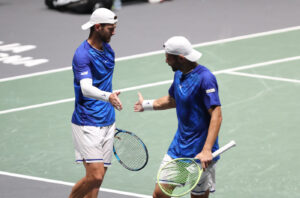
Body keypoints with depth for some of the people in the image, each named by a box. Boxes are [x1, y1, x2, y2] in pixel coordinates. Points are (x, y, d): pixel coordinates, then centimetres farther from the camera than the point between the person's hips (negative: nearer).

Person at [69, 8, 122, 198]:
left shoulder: (108, 50, 12)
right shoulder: (83, 54, -14)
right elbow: (86, 88, -29)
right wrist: (108, 96, -49)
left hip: (107, 124, 8)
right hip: (87, 124, -8)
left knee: (97, 179, 5)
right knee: (95, 176, -16)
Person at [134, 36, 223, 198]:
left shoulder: (205, 78, -19)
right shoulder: (179, 74, 8)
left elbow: (216, 115, -25)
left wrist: (207, 150, -32)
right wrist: (146, 104, 39)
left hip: (200, 154, -8)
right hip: (178, 148, 8)